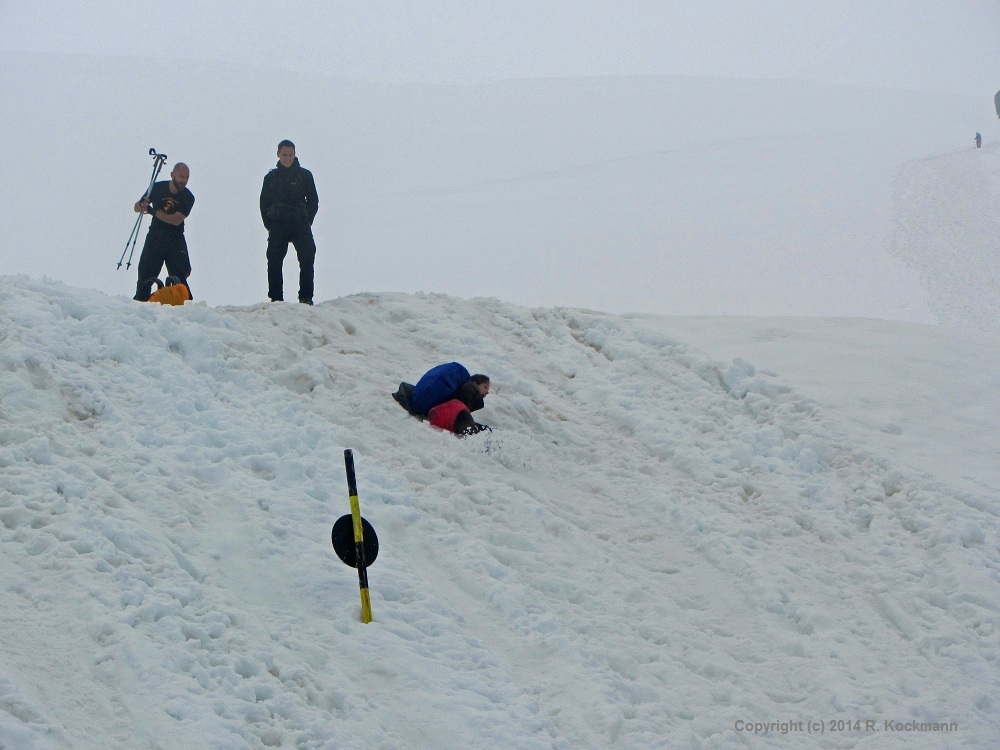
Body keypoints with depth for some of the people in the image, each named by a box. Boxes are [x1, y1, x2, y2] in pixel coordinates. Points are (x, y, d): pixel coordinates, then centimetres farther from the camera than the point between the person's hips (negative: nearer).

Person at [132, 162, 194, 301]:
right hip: (154, 237, 1)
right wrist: (142, 205, -23)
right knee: (145, 274, 0)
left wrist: (153, 211, -28)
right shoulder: (158, 188, -4)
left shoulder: (188, 197, -8)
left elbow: (176, 220, -20)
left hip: (176, 241, -1)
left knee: (179, 277, -9)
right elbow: (136, 208, 2)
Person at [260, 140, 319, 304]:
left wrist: (307, 221, -1)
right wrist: (269, 225, 2)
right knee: (274, 262, -6)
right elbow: (264, 203, 14)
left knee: (307, 260, -12)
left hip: (301, 225, -1)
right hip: (277, 226, 1)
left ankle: (306, 297, -8)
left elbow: (313, 200, 10)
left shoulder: (304, 175, 8)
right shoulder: (271, 177, 11)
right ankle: (276, 298, 1)